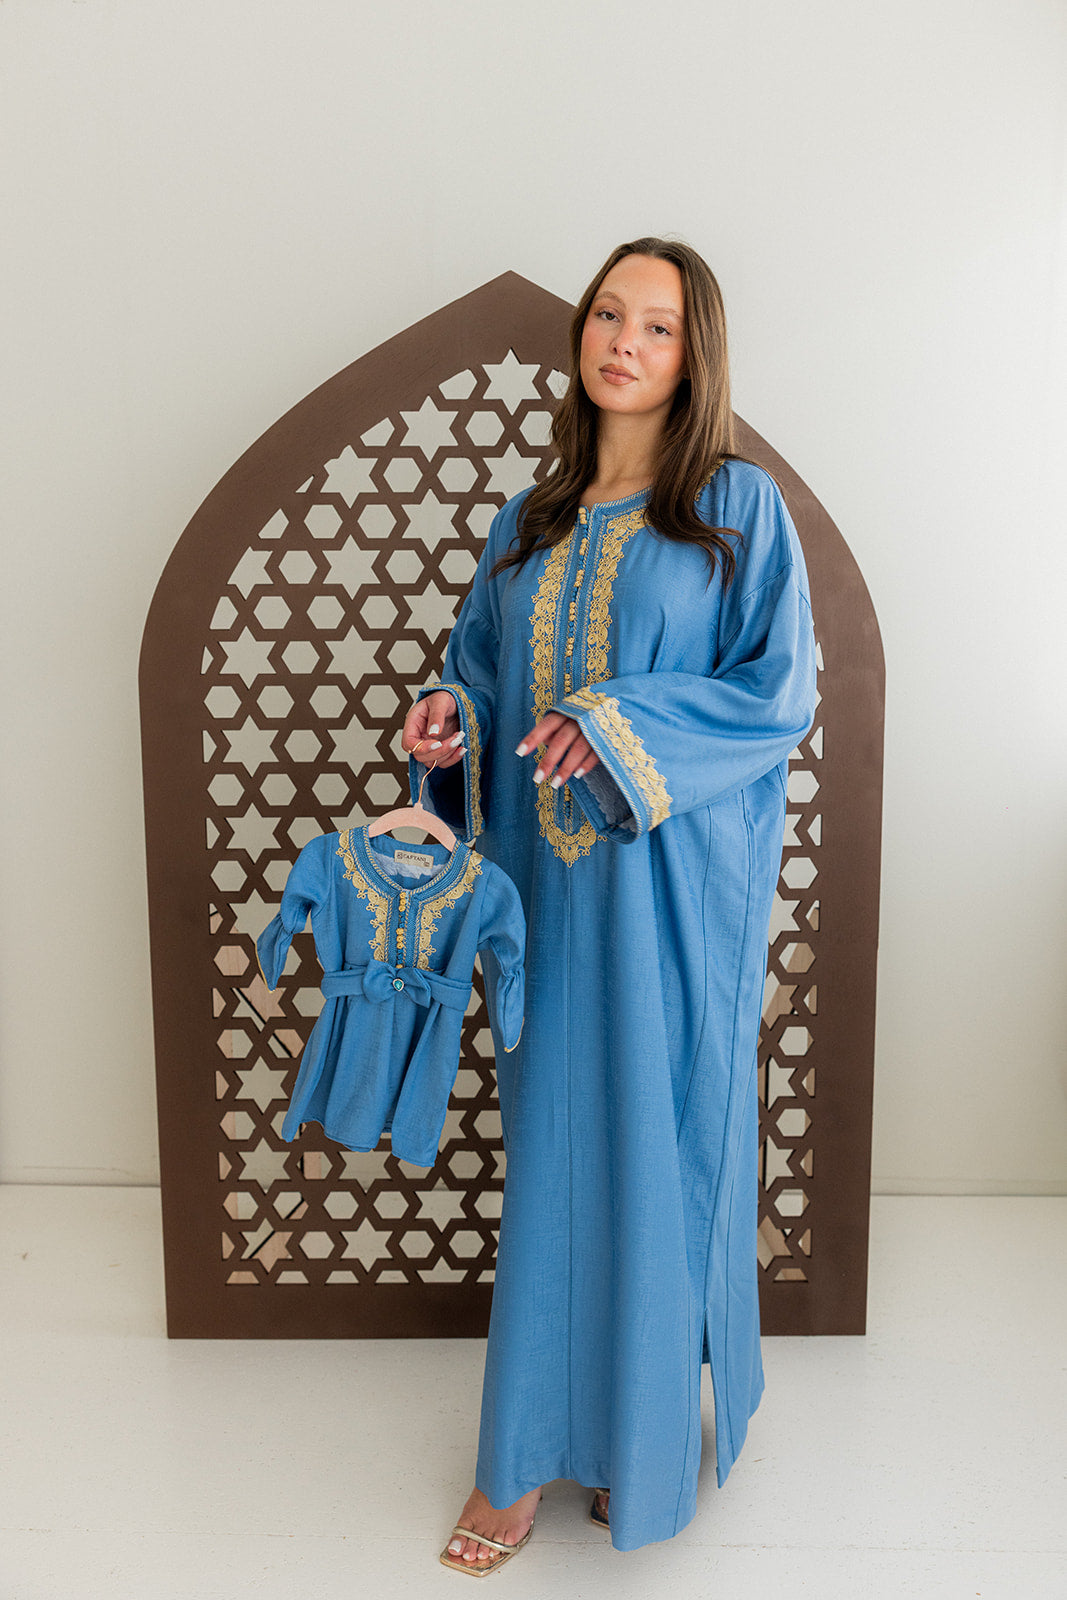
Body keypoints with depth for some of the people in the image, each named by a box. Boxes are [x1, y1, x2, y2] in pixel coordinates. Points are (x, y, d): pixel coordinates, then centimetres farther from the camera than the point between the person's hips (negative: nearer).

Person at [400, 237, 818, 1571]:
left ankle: (652, 1436, 25)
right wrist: (453, 714, -5)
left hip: (676, 877, -4)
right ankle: (533, 1449, 25)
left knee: (663, 1148, 4)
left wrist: (624, 725, -18)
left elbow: (782, 690, -6)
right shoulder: (529, 522, 13)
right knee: (551, 1151, 10)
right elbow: (482, 663, 18)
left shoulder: (741, 508, 0)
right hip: (550, 875, 4)